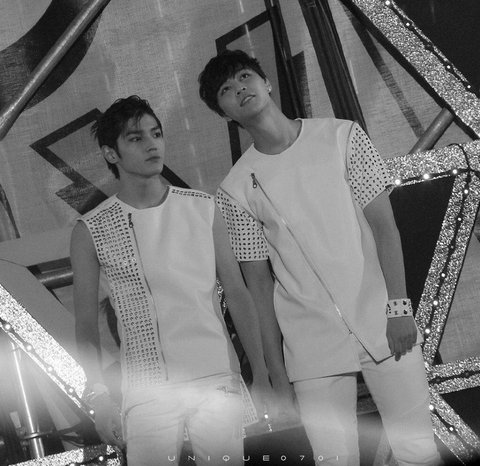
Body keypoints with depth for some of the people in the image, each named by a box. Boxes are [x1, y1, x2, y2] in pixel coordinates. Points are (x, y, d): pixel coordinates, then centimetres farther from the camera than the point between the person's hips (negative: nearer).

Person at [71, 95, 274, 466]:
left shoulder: (202, 208, 5)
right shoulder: (91, 231, 1)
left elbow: (237, 293, 6)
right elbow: (86, 322, 3)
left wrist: (261, 376, 3)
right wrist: (100, 397, -5)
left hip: (218, 380, 1)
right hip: (147, 391, -1)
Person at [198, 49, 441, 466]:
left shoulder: (342, 136, 2)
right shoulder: (236, 189, 3)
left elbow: (383, 224, -1)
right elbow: (258, 281, 4)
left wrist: (399, 305, -10)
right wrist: (276, 371, 2)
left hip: (382, 322, 0)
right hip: (312, 349, 0)